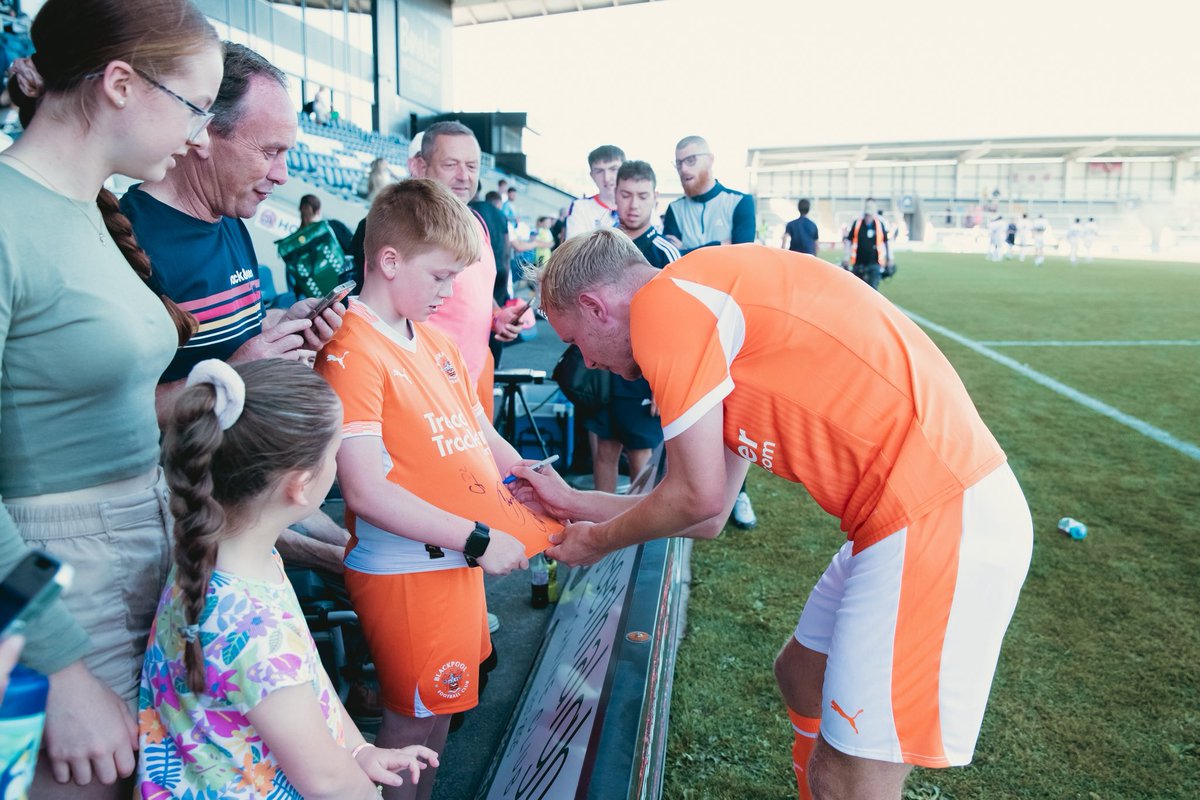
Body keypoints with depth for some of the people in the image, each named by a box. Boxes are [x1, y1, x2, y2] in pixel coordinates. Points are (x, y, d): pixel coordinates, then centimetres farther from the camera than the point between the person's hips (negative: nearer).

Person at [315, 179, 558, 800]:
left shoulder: (433, 340, 9)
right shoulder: (352, 351, -19)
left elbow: (480, 436, 16)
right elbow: (365, 492, -25)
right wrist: (476, 539, -23)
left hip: (459, 557, 9)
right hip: (405, 568, -9)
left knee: (442, 703, 23)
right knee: (413, 722, 8)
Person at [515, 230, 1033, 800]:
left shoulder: (663, 299, -11)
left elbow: (698, 497, -9)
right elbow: (709, 516, 19)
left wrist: (597, 542, 10)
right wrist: (571, 502, 27)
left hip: (939, 520, -10)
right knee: (802, 674, 25)